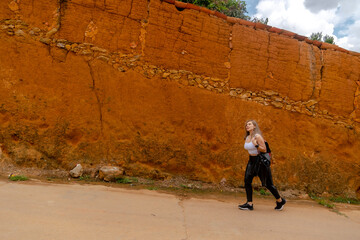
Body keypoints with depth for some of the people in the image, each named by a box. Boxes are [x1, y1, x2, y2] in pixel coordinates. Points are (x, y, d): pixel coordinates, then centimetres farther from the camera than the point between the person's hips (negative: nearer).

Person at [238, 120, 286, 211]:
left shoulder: (257, 136, -16)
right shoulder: (247, 137, 7)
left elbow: (264, 150, -18)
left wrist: (256, 145, -31)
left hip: (260, 160, -7)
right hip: (251, 160, 7)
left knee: (268, 184, 3)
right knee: (247, 180, -7)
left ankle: (280, 201, 25)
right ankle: (249, 204, -2)